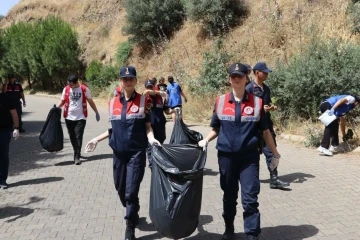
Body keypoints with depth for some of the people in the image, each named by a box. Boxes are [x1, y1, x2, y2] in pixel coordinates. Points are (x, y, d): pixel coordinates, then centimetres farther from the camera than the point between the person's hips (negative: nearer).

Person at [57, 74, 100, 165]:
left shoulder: (84, 89, -6)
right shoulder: (66, 89, 1)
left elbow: (90, 101, 4)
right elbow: (62, 101, 8)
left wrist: (96, 112, 7)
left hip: (81, 117, -3)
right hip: (69, 117, 3)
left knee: (78, 137, -7)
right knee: (72, 137, 11)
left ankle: (77, 157, -5)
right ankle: (77, 153, 30)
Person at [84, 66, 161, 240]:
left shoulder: (144, 101, -3)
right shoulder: (113, 103, 7)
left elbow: (147, 127, -1)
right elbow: (114, 128, 15)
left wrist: (151, 139, -19)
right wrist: (97, 139, 11)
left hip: (137, 152, -4)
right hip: (118, 152, 4)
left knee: (131, 191, -6)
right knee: (120, 189, 14)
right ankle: (133, 214, 42)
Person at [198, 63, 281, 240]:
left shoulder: (257, 102, -1)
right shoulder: (220, 101, 0)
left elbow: (265, 131, 5)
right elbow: (215, 129, 9)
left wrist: (275, 154, 8)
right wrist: (205, 140, -9)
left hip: (249, 157, -1)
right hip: (226, 156, 2)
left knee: (250, 198, -1)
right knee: (229, 196, 17)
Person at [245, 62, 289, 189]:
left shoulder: (266, 88, 12)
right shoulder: (249, 88, -10)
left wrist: (272, 107, 0)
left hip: (267, 124, 6)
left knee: (270, 152, 1)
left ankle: (274, 179, 3)